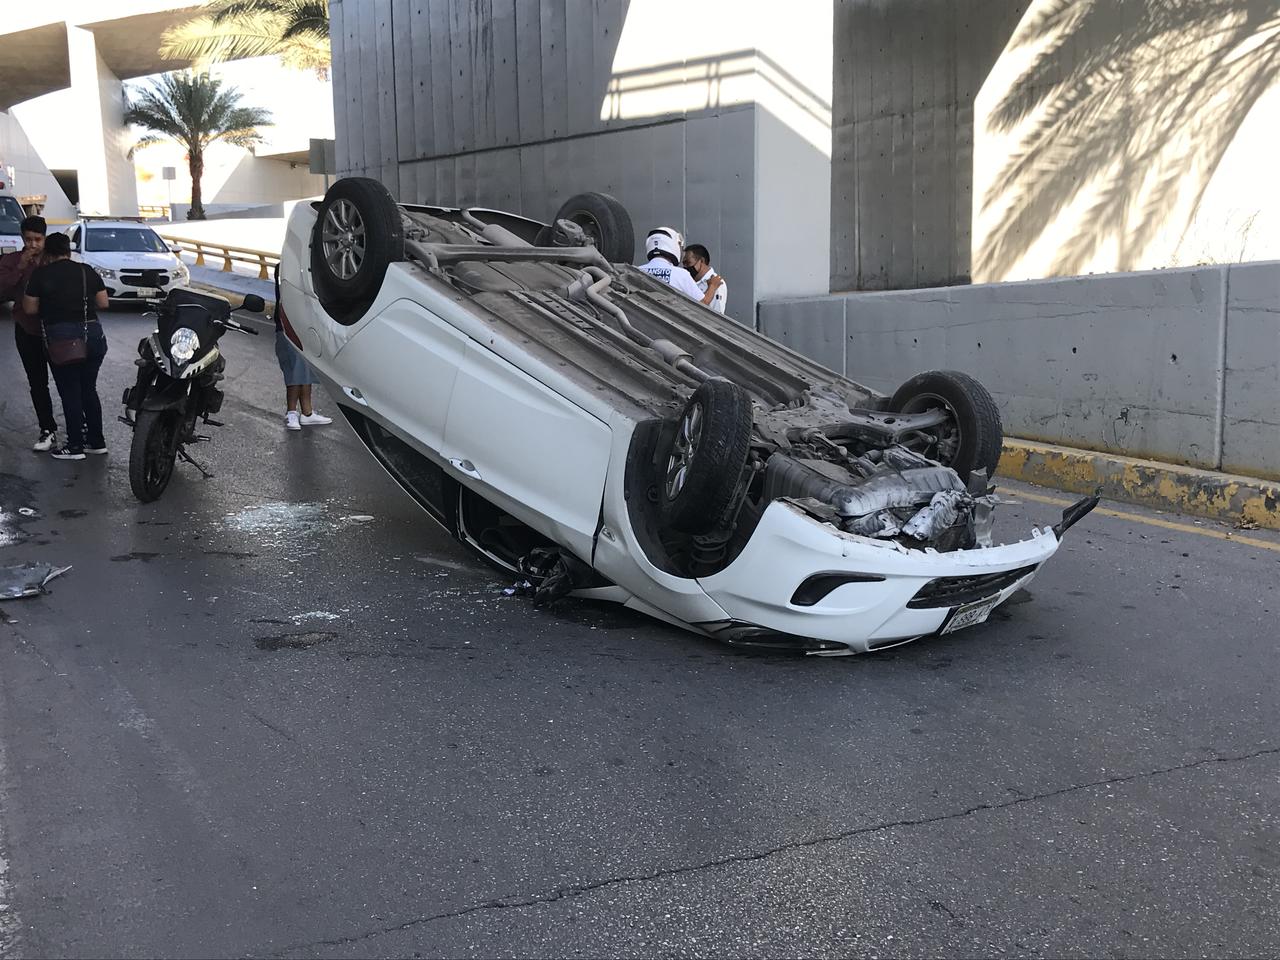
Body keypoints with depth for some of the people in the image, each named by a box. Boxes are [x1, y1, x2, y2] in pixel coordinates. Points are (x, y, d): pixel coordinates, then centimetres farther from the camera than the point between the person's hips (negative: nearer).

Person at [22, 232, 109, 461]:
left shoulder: (41, 274, -2)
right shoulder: (87, 271, 6)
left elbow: (30, 308, 1)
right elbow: (103, 303, 8)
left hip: (61, 339, -4)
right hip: (93, 335, 4)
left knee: (69, 393, 4)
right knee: (89, 389, 15)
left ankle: (75, 446, 8)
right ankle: (97, 441, 19)